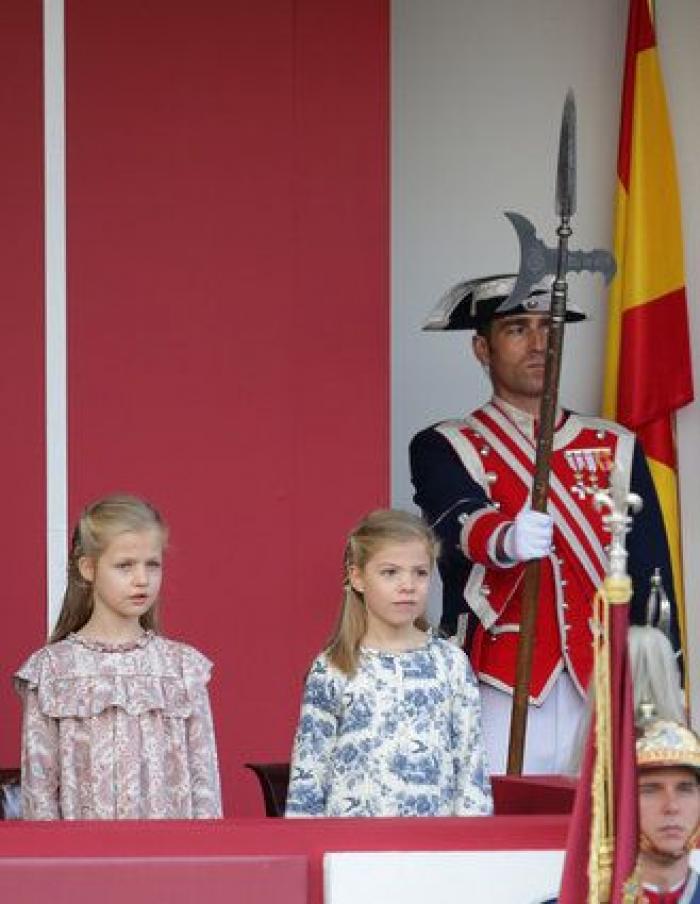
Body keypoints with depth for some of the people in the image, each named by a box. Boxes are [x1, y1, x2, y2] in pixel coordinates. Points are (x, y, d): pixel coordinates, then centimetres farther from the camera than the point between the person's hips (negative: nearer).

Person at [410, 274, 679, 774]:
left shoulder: (616, 447, 16)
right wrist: (506, 539, -39)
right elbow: (459, 521, -16)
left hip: (602, 696, 3)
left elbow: (651, 573, 13)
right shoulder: (443, 449, 6)